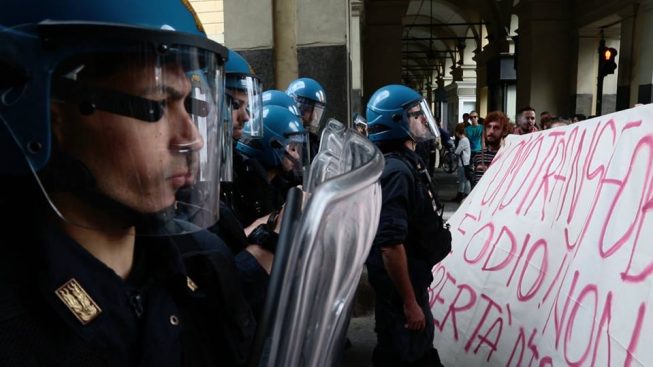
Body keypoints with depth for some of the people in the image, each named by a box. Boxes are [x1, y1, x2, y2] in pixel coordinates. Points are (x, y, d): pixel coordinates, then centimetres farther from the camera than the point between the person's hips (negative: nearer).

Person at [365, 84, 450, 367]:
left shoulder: (406, 161, 8)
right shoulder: (396, 170, -25)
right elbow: (390, 244, -30)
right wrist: (409, 302, -24)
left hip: (412, 276, 10)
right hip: (400, 284, -10)